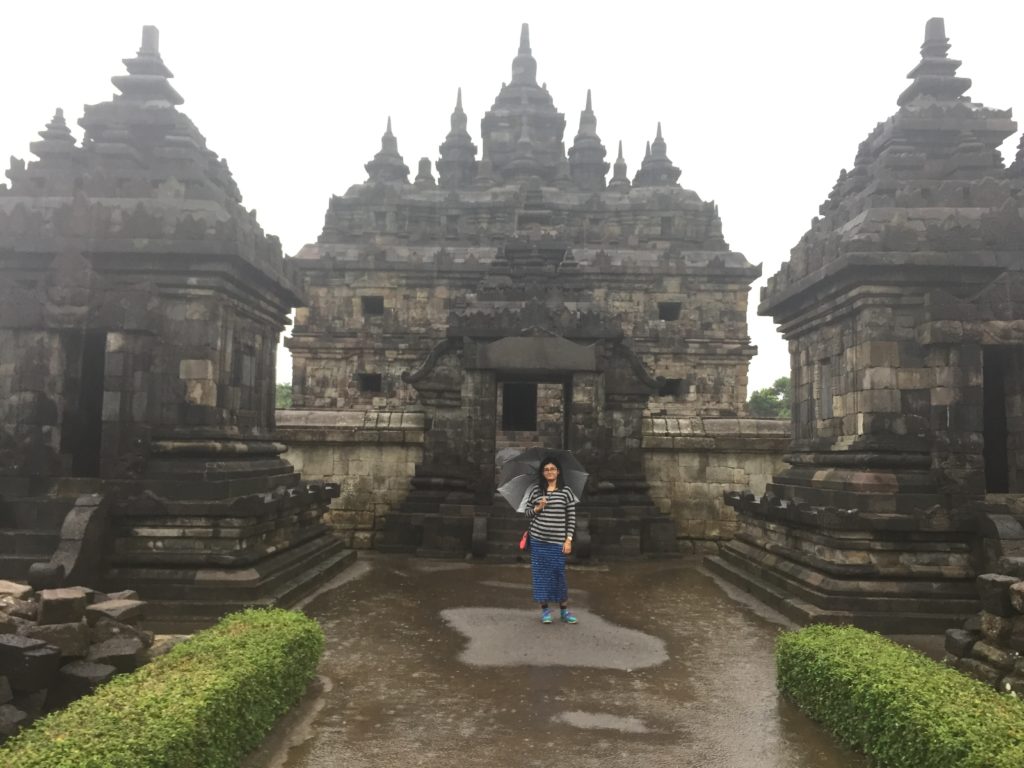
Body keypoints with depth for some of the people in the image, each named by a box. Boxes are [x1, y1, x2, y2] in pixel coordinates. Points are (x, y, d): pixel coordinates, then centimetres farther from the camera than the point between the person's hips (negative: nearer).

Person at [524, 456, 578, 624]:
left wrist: (568, 540, -5)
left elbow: (571, 518, 0)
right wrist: (537, 508, -12)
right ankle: (545, 609, 17)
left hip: (558, 542, -1)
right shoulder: (535, 490, 3)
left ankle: (564, 610, 18)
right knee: (541, 574, 5)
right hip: (538, 541, 2)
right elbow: (527, 514, 8)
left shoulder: (566, 491, -1)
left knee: (559, 575, 2)